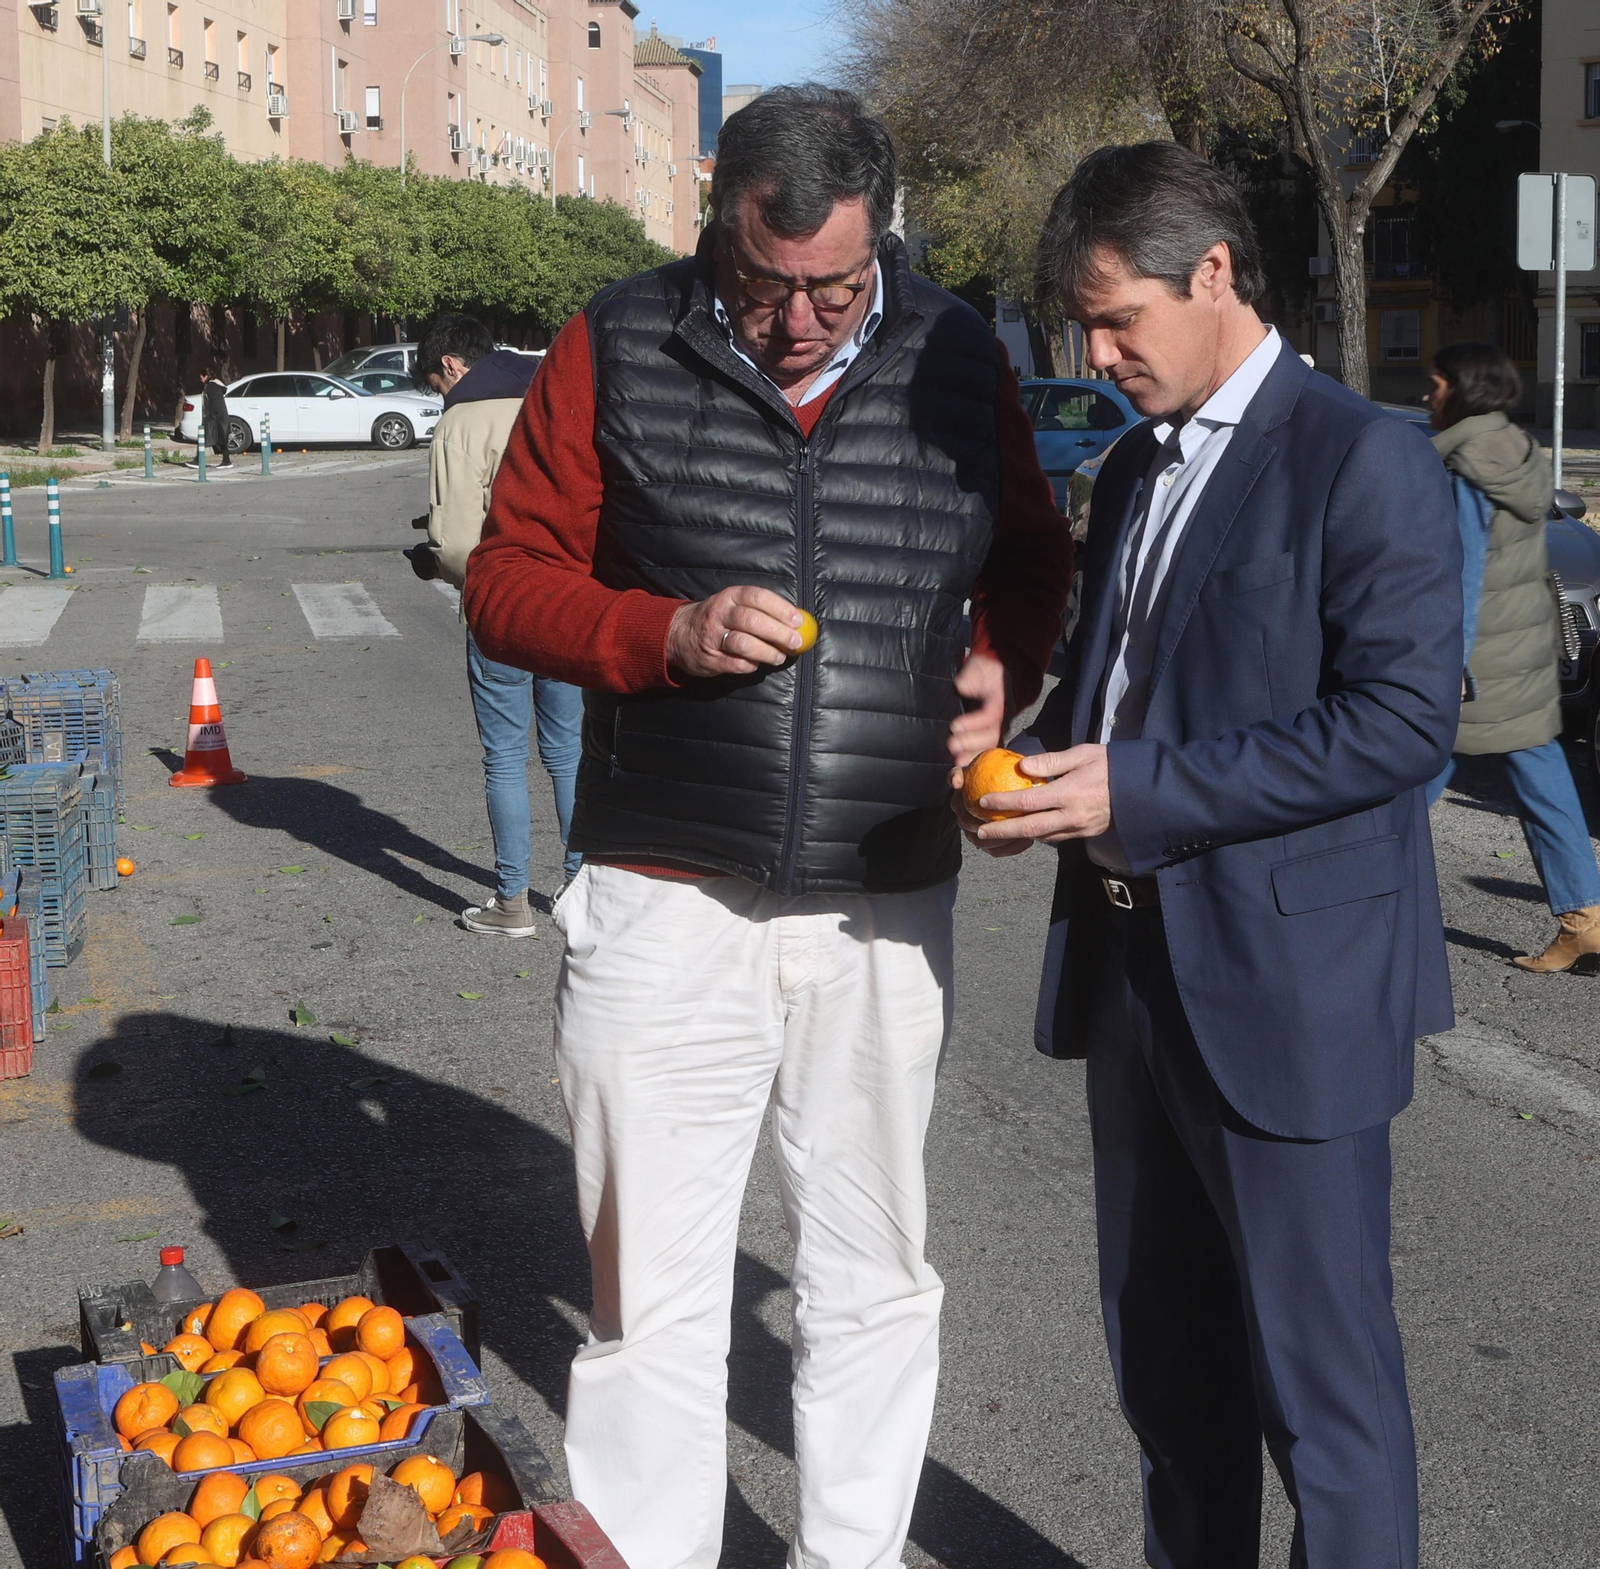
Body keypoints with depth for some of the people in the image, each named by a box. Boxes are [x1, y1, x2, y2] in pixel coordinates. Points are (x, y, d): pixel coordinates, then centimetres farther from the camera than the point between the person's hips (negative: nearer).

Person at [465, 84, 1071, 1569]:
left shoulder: (956, 359, 3)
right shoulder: (618, 348, -2)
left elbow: (1030, 553, 17)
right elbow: (507, 578, 0)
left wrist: (1004, 663, -4)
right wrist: (668, 634, -17)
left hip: (885, 913, 2)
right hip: (664, 904, -2)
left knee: (873, 1282, 15)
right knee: (654, 1299, 6)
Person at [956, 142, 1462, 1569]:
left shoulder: (1362, 462, -12)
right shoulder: (1137, 466, 14)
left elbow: (1404, 717, -19)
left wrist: (1139, 791, -23)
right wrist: (1043, 766, 0)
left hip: (1285, 986, -8)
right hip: (1134, 963, 8)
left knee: (1320, 1372, 2)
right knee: (1165, 1352, 19)